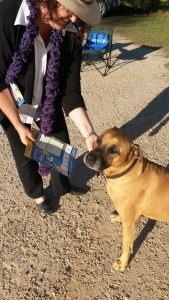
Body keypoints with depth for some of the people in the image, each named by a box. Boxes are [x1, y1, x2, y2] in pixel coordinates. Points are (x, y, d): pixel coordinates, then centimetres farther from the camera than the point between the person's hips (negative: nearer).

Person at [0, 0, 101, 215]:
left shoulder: (70, 37, -21)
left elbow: (70, 91, -19)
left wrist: (89, 133, -29)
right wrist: (19, 126, -21)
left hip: (48, 103, 3)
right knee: (26, 156, 10)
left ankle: (62, 186, 46)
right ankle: (37, 194, 42)